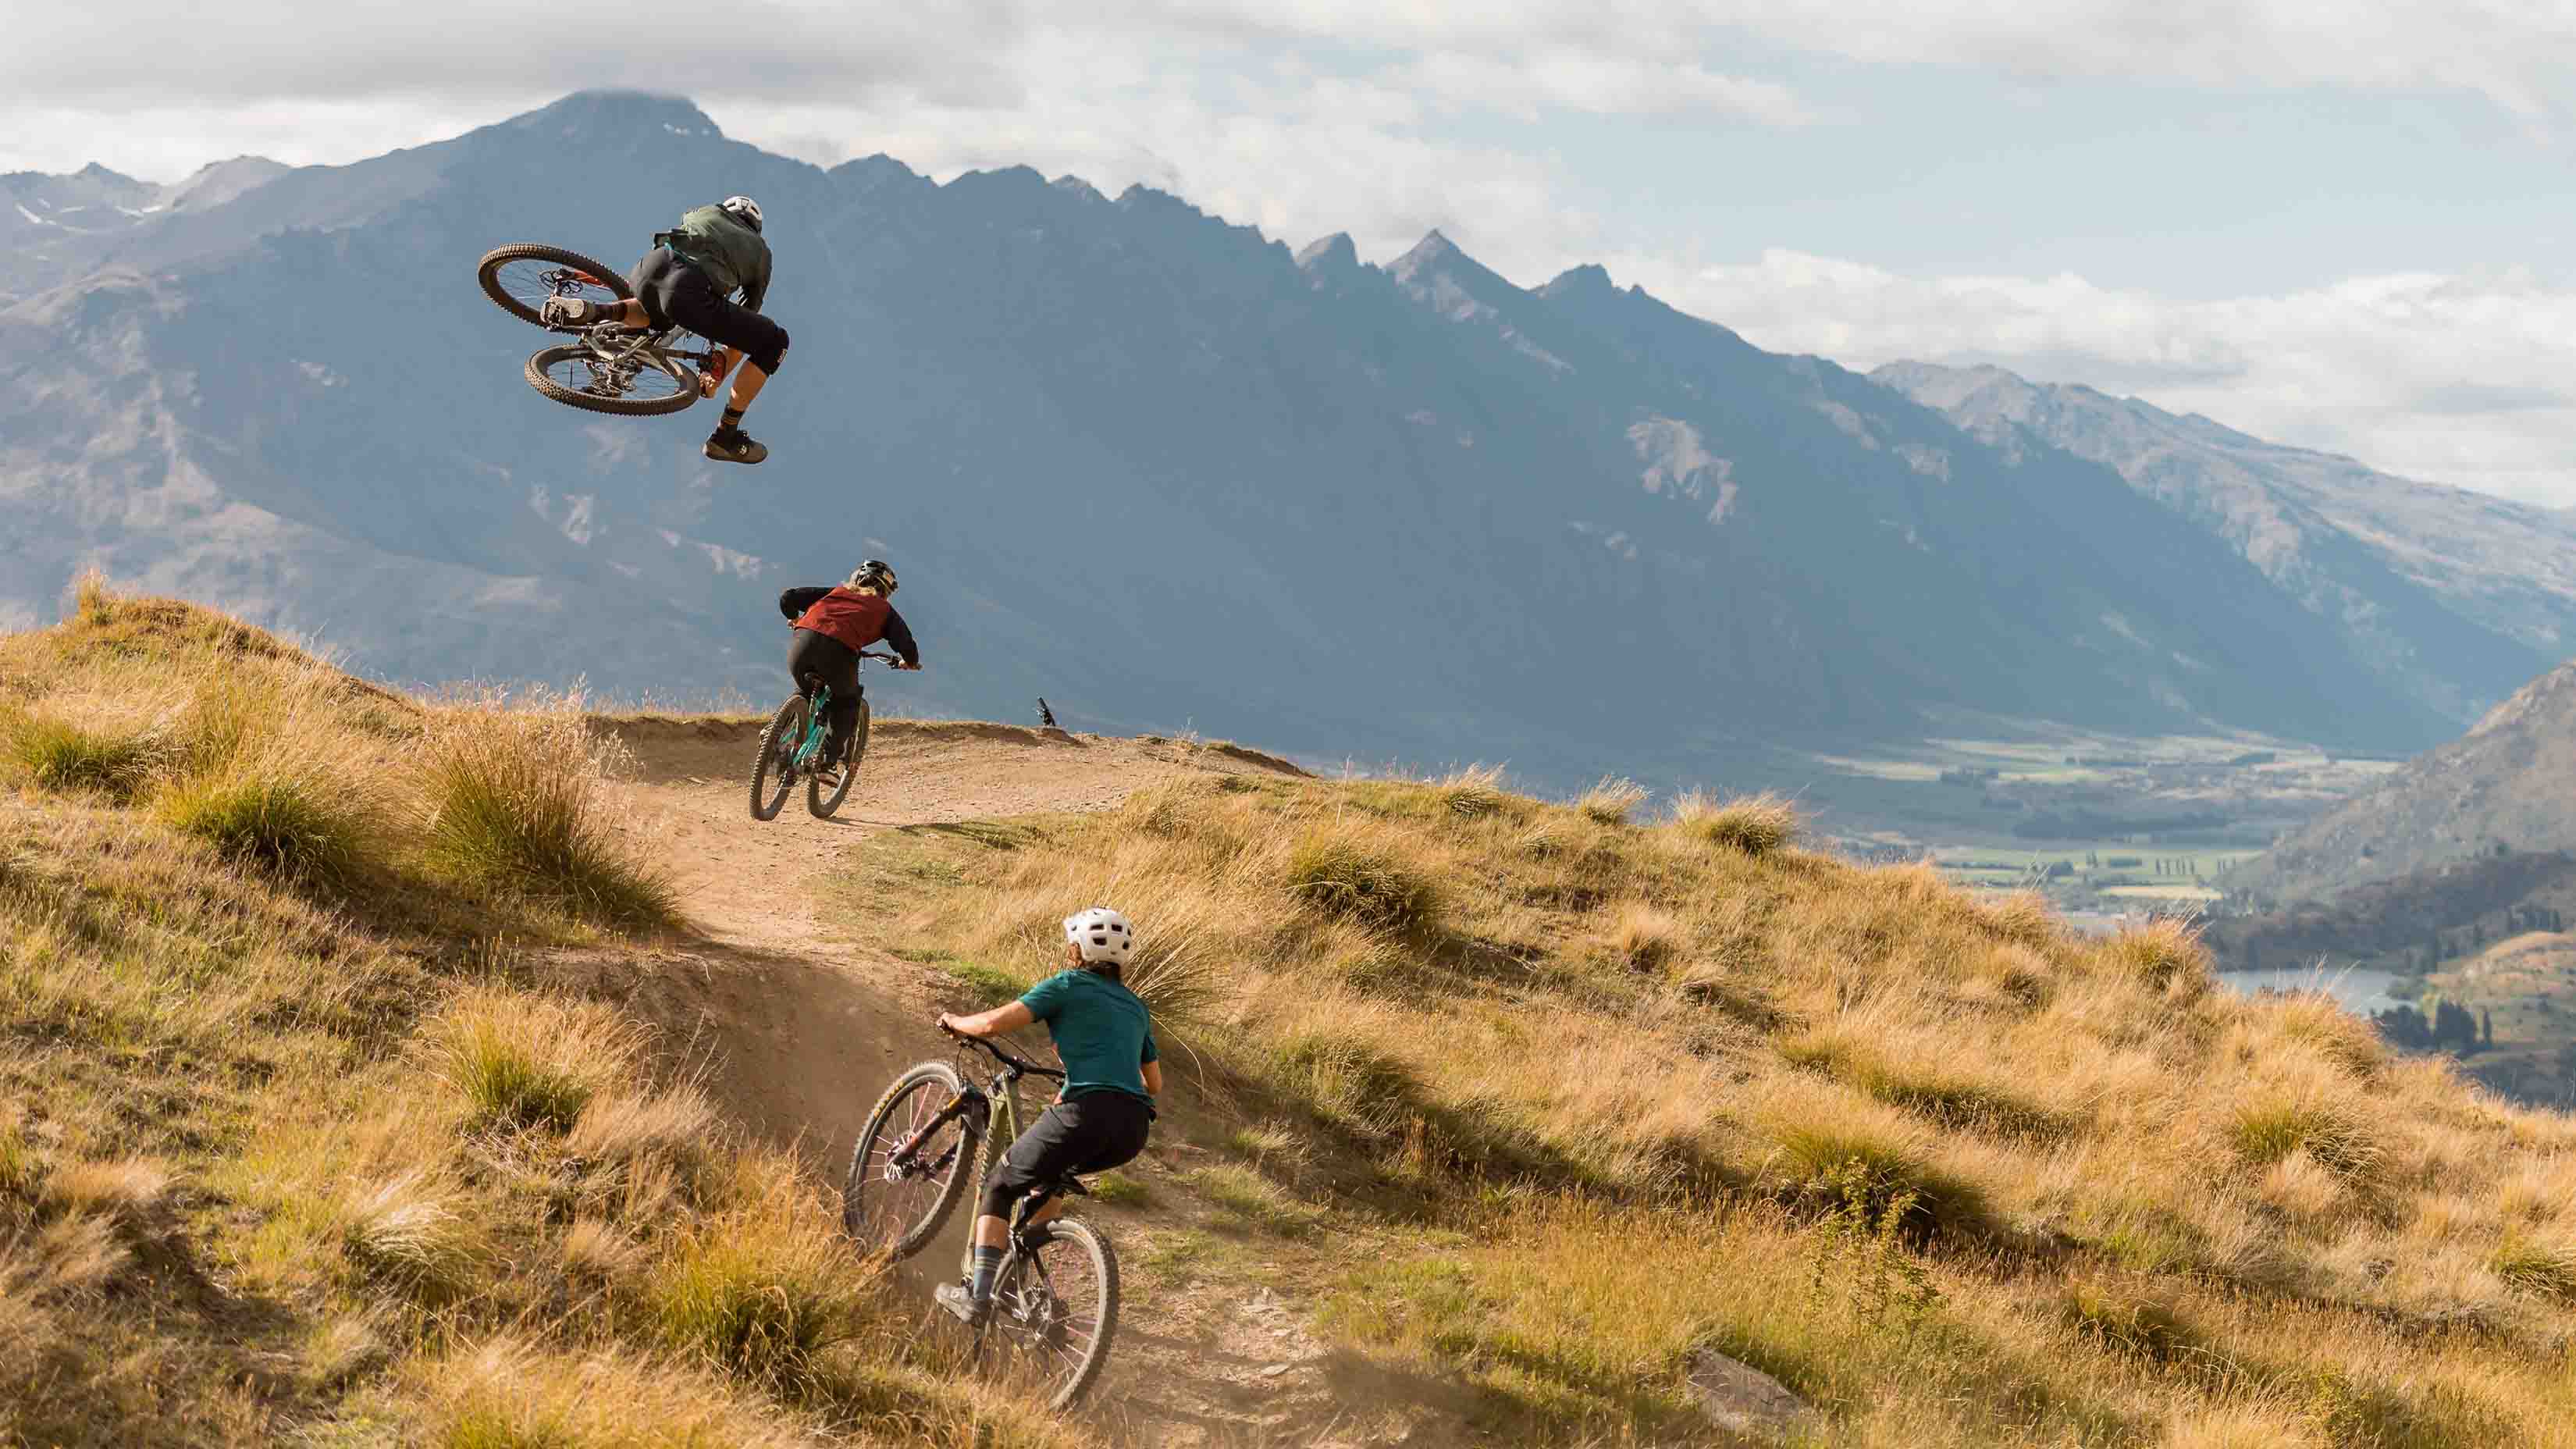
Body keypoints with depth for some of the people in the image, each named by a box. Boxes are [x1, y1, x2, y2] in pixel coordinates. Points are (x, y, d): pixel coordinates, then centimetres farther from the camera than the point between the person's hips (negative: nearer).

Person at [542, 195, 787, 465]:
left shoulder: (707, 212, 37)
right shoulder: (761, 252, 30)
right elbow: (743, 331, 33)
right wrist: (717, 375, 41)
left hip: (646, 271, 5)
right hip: (688, 293, -4)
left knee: (659, 316, 42)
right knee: (774, 343, 11)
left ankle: (598, 312, 11)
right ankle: (726, 436, 10)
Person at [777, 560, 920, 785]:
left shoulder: (836, 592, 32)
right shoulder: (884, 610, 24)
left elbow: (788, 598, 28)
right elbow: (907, 646, 14)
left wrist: (795, 620, 49)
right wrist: (910, 662, 37)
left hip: (802, 642, 3)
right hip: (838, 651, -3)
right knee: (847, 703, 23)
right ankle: (828, 761, 6)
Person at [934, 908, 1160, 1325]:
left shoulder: (1068, 985, 7)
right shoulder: (1136, 1007, 26)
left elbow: (996, 1023, -4)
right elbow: (1155, 1084, 33)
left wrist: (955, 1022, 17)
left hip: (1087, 1115, -6)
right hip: (1134, 1132, 6)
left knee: (1000, 1188, 13)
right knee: (1053, 1170, 35)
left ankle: (977, 1295, 3)